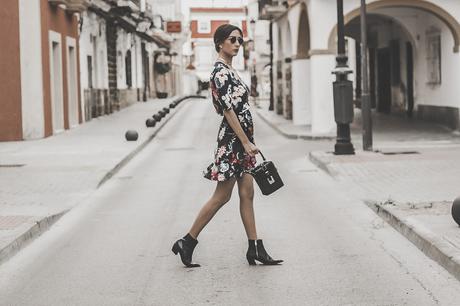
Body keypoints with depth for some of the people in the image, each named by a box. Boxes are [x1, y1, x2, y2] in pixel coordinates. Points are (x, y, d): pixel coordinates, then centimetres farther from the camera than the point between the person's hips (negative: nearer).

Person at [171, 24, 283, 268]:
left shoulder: (228, 70, 15)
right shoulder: (221, 71, -14)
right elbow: (228, 110, -20)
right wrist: (246, 142, -21)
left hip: (241, 138, 10)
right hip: (233, 138, -10)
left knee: (247, 194, 8)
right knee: (222, 196, -3)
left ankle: (255, 249, 11)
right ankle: (187, 242, 6)